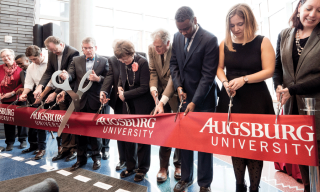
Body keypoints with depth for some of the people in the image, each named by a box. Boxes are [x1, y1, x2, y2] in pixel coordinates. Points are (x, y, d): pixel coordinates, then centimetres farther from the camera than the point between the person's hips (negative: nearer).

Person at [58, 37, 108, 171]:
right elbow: (71, 74, -3)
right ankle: (81, 158, 26)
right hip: (80, 100, 3)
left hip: (95, 101, -2)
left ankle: (96, 157, 24)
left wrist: (98, 78, -19)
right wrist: (66, 76, -25)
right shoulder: (76, 61, 10)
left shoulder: (103, 61, 3)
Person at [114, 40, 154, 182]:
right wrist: (120, 86, -1)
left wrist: (125, 95, -15)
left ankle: (143, 169, 23)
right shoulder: (123, 63, 2)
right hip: (128, 105, 6)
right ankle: (131, 166, 30)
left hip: (142, 106, -6)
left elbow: (144, 87, -19)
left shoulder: (142, 62, -17)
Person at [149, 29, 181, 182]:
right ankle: (163, 167, 16)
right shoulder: (152, 49, -5)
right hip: (161, 94, 4)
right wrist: (153, 88, -21)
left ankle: (178, 165, 26)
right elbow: (153, 71, -1)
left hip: (176, 94, -4)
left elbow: (173, 78, -27)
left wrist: (162, 102, -33)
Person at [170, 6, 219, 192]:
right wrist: (178, 86, -4)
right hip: (184, 95, 5)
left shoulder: (210, 39, -13)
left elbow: (208, 75, -17)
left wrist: (195, 102, -21)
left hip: (203, 97, -5)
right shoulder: (177, 37, 5)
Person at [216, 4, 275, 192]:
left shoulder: (263, 42, -3)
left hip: (255, 101, -2)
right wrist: (225, 82, -10)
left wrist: (244, 79, -21)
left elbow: (269, 71, -7)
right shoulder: (225, 44, 5)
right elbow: (219, 68, 11)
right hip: (231, 99, 3)